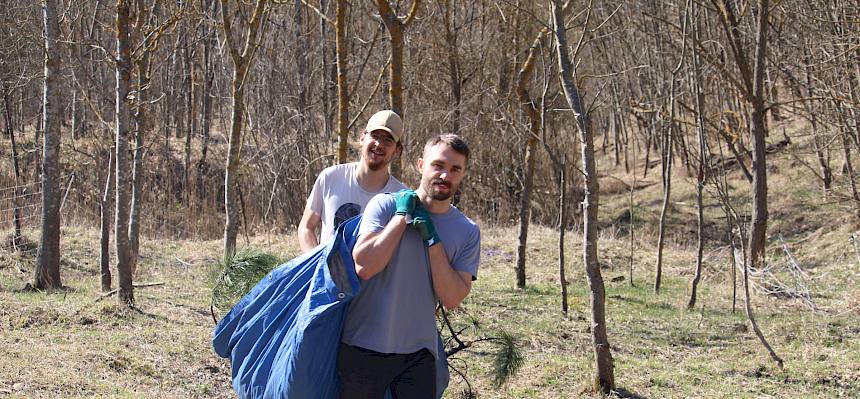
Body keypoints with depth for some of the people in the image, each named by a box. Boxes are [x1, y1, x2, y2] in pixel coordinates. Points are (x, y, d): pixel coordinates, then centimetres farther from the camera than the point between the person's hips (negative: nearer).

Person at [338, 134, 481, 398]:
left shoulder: (468, 232, 2)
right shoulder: (386, 205, -5)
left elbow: (452, 299, -8)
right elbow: (363, 266, -20)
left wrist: (432, 239, -14)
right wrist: (403, 217, -14)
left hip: (418, 351, 2)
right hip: (364, 347, -2)